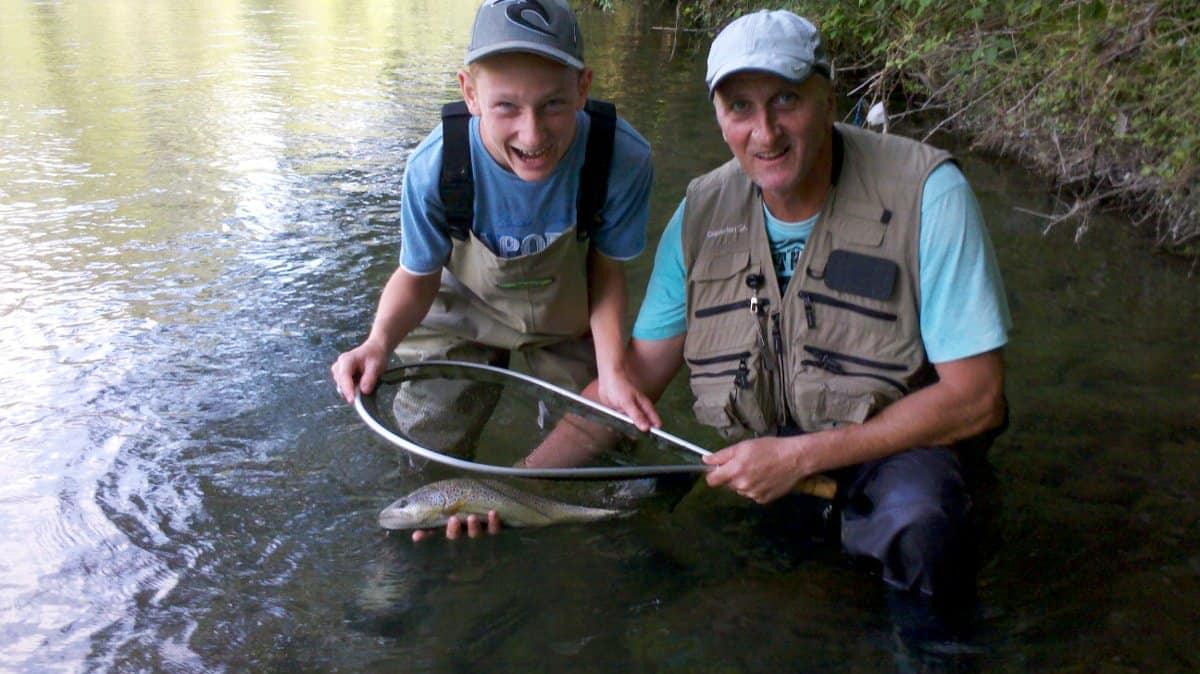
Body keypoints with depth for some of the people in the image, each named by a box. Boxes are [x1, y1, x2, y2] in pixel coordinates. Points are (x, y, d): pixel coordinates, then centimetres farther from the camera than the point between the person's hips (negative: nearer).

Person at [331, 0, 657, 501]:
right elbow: (418, 277, -16)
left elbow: (607, 268, -17)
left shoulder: (623, 159, -35)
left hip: (569, 321, 1)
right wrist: (381, 340, -36)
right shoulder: (434, 167, -35)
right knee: (429, 443, 6)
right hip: (463, 312, 0)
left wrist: (612, 370, -28)